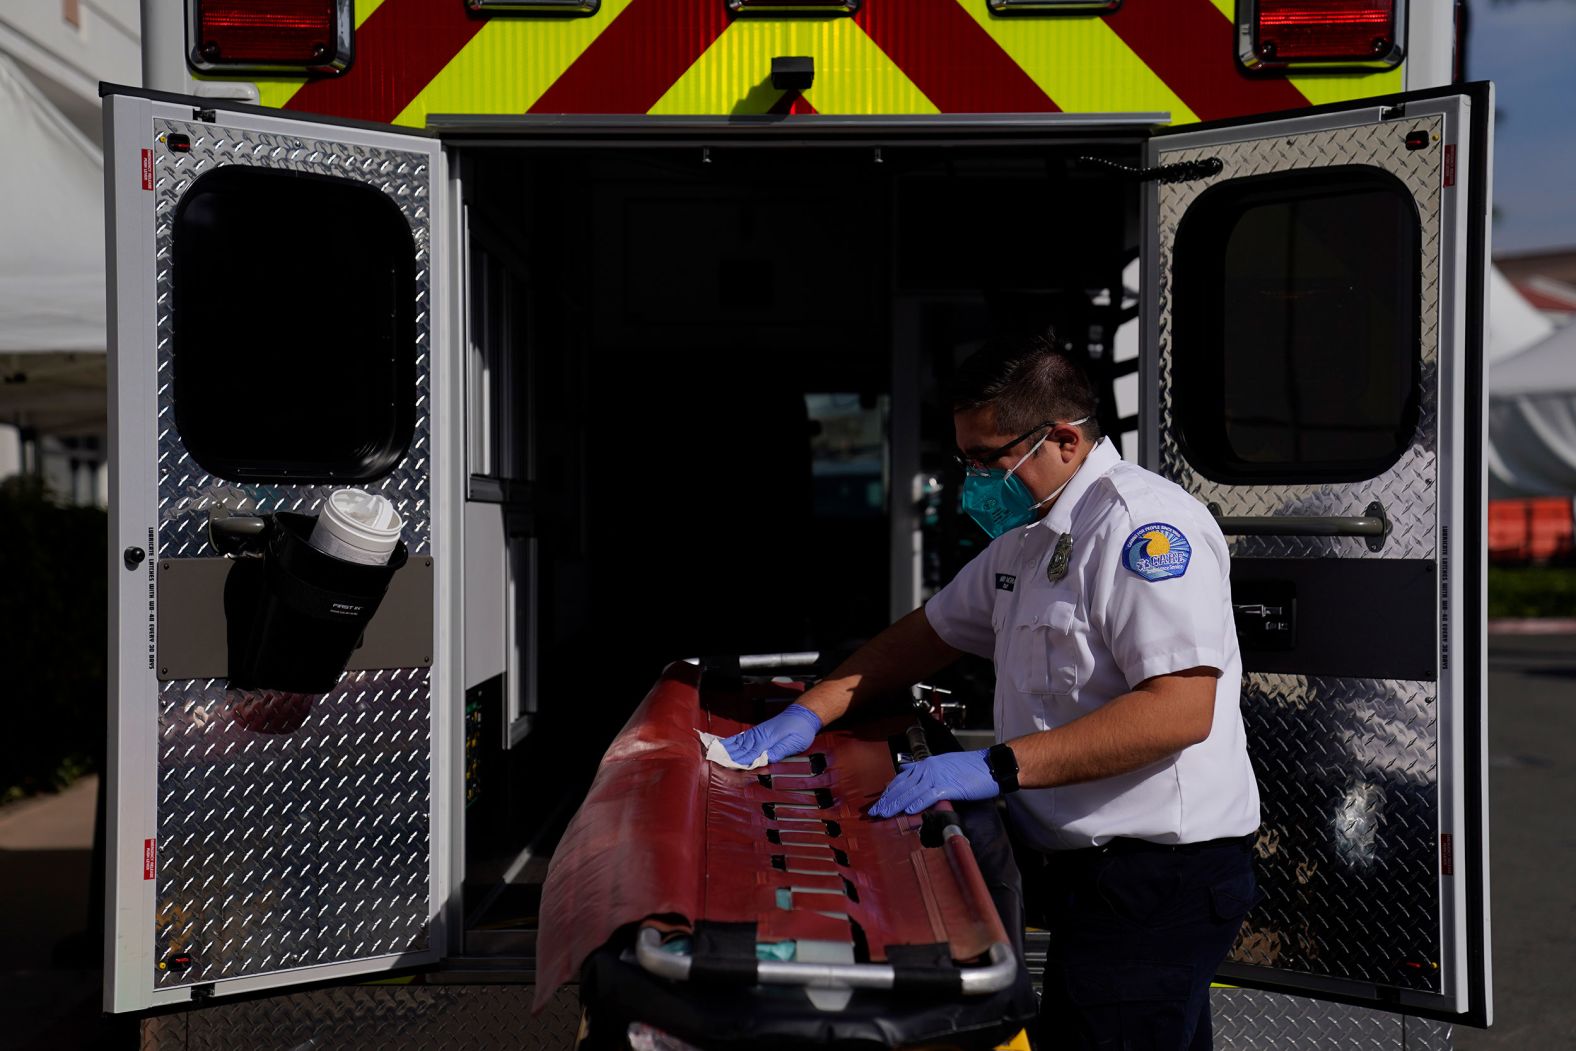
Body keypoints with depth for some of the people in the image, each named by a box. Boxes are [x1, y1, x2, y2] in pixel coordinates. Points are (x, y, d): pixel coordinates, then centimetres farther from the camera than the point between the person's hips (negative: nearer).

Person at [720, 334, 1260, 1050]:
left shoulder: (1142, 524, -18)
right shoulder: (1026, 535, 14)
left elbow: (1180, 709, -27)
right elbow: (932, 633, 24)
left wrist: (998, 767, -28)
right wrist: (810, 713, 13)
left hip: (1158, 878, -9)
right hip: (1084, 868, 9)